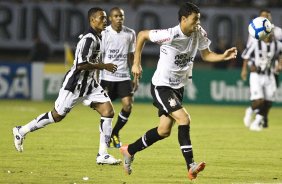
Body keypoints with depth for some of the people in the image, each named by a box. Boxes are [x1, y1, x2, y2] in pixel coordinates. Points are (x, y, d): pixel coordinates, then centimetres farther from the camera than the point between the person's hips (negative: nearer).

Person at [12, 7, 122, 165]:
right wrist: (103, 66, -21)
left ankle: (103, 154, -4)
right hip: (75, 83, -9)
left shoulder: (97, 38, 9)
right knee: (57, 115, 2)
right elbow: (82, 65, -28)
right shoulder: (89, 39, -22)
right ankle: (21, 131, 21)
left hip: (89, 83, 9)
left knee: (108, 111, -5)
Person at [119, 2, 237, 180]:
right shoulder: (170, 35, -25)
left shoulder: (199, 33, -7)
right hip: (161, 86, -8)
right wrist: (136, 63, -10)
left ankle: (129, 150, 33)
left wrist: (224, 56, -13)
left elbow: (206, 55, 6)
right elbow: (142, 35, -13)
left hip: (178, 87, 8)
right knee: (184, 119, -22)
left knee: (164, 131, 13)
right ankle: (191, 166, -19)